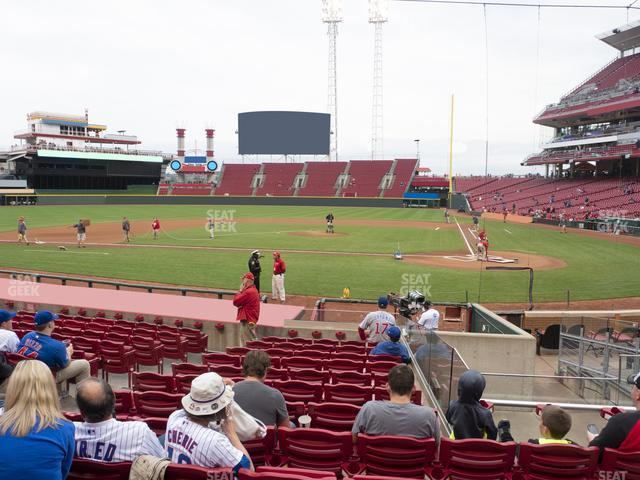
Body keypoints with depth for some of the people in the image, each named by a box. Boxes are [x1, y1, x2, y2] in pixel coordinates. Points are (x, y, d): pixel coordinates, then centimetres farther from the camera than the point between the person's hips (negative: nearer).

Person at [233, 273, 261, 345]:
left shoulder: (248, 292, -20)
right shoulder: (254, 290, 14)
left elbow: (235, 302, -16)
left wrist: (240, 291, -5)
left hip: (247, 321, -11)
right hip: (249, 319, 11)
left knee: (248, 341, -8)